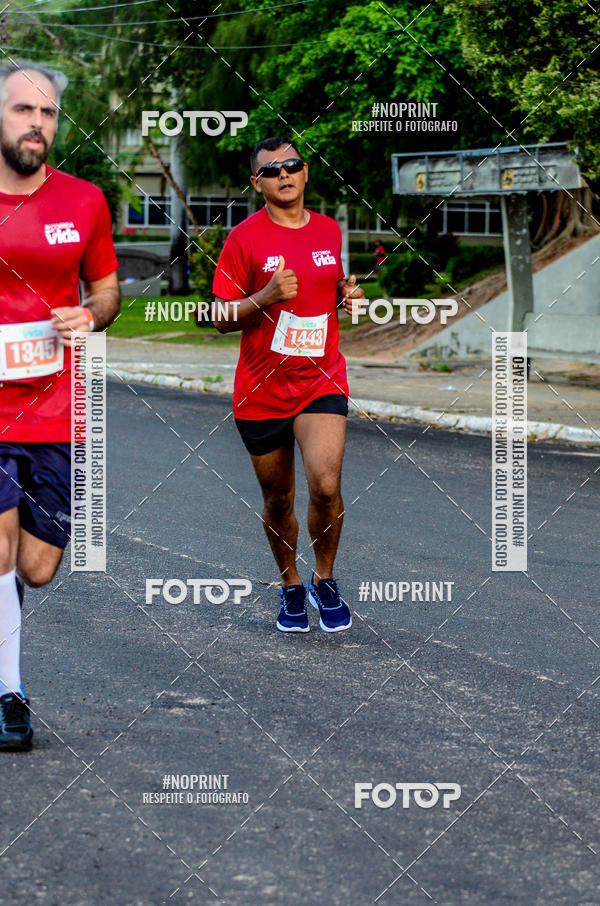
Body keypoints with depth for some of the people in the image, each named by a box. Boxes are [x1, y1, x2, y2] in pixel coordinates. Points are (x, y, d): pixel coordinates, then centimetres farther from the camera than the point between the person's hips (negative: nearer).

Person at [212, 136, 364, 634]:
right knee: (278, 499, 10)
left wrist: (347, 294, 2)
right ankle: (290, 587, 32)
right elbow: (221, 317, -5)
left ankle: (325, 581, 4)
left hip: (322, 381, 1)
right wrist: (266, 298, -21)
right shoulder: (244, 238, -4)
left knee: (326, 485, -19)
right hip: (261, 388, -1)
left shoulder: (329, 230, 8)